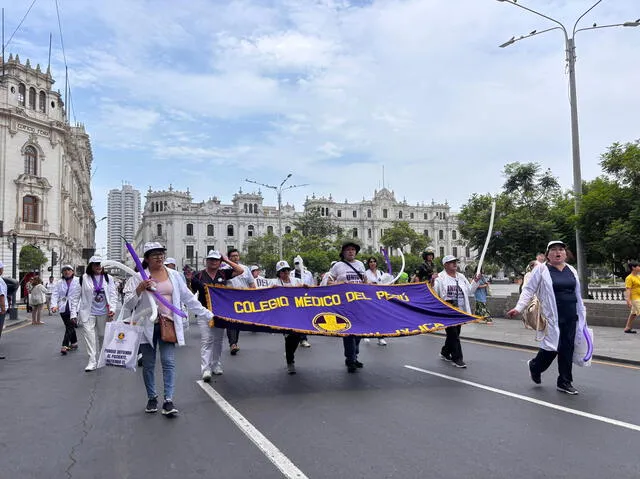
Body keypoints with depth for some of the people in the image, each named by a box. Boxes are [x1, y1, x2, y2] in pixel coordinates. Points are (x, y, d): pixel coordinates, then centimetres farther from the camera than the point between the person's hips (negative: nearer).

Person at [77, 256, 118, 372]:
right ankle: (92, 361, -10)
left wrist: (112, 309, -11)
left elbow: (113, 295, 2)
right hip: (88, 312, -2)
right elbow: (79, 295, 2)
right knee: (88, 333, -13)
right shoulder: (84, 278, 0)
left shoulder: (108, 279, 5)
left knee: (102, 335, 12)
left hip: (103, 313, 2)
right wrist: (76, 312, -1)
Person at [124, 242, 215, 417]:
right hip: (147, 326, -1)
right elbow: (128, 305, -3)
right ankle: (152, 398, 26)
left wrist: (208, 315, 10)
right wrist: (139, 290, -21)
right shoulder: (139, 278, -2)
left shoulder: (174, 275, 6)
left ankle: (168, 401, -1)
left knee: (169, 362, -5)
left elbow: (188, 298, 11)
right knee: (148, 364, 9)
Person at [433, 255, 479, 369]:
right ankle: (457, 359, 0)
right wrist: (432, 282, -30)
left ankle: (445, 353, 34)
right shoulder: (440, 277, -7)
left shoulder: (461, 277, 14)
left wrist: (475, 281, 8)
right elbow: (434, 292, -13)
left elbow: (469, 290, 21)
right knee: (453, 334, -6)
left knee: (455, 333, 16)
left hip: (460, 311, 7)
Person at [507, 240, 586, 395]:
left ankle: (564, 382, 18)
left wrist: (582, 314, 18)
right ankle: (535, 366, 26)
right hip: (552, 317, -5)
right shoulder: (541, 269, -4)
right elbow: (528, 290, -7)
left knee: (567, 349, 6)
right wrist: (519, 308, -17)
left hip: (571, 318, 5)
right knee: (553, 347, -5)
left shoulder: (571, 270, 11)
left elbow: (577, 294, 18)